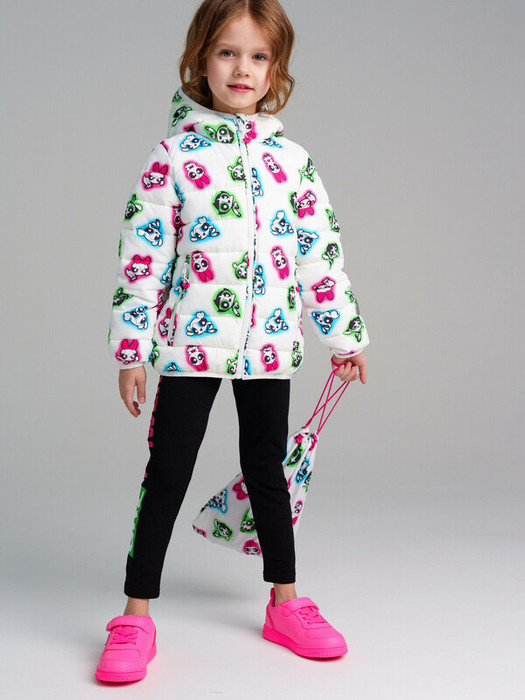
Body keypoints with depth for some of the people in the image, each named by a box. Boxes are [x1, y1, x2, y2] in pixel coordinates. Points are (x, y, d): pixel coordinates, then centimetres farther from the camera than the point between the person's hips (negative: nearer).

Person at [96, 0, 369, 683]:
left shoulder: (292, 159, 6)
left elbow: (321, 250, 11)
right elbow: (143, 255, -5)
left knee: (268, 471, 14)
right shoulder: (174, 154, -3)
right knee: (167, 476, 1)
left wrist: (345, 334, 12)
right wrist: (132, 351, -9)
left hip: (269, 345, 3)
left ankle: (285, 603, 27)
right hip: (190, 343, -3)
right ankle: (137, 618, 11)